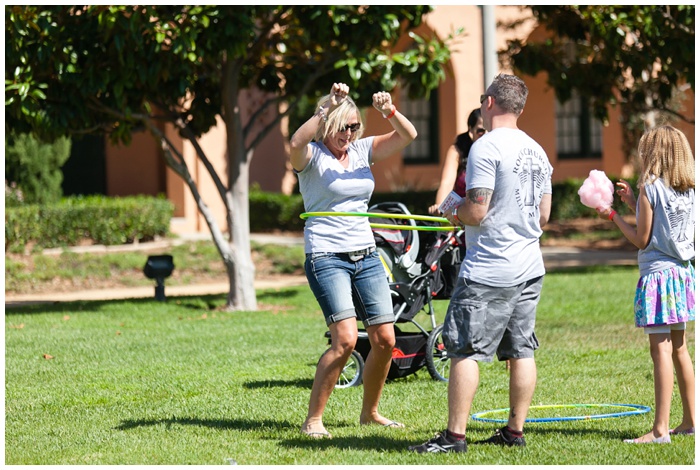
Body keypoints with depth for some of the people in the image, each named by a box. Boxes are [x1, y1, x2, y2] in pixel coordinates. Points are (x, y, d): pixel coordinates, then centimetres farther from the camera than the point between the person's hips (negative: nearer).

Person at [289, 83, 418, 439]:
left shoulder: (362, 150, 11)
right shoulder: (312, 155, -5)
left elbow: (407, 136, 3)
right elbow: (295, 143, -30)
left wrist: (389, 111, -17)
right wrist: (328, 108, -36)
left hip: (366, 256, 6)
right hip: (326, 258, -6)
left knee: (385, 340, 2)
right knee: (345, 339, -19)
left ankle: (370, 412, 21)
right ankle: (313, 419, -10)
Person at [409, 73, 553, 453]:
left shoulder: (486, 148, -13)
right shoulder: (537, 152, 12)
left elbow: (476, 211, -17)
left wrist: (454, 212, 2)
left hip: (489, 272, -8)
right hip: (530, 268, 8)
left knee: (464, 350, -5)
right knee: (521, 350, 10)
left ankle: (454, 435, -6)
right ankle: (515, 431, 15)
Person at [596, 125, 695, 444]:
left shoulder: (650, 188, -11)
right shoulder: (689, 191, 9)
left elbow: (641, 239, -10)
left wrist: (613, 216, 1)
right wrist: (634, 204, 19)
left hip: (657, 273, -8)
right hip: (682, 272, 8)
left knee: (661, 349, -12)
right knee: (679, 349, 16)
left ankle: (660, 429, -16)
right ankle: (689, 421, 21)